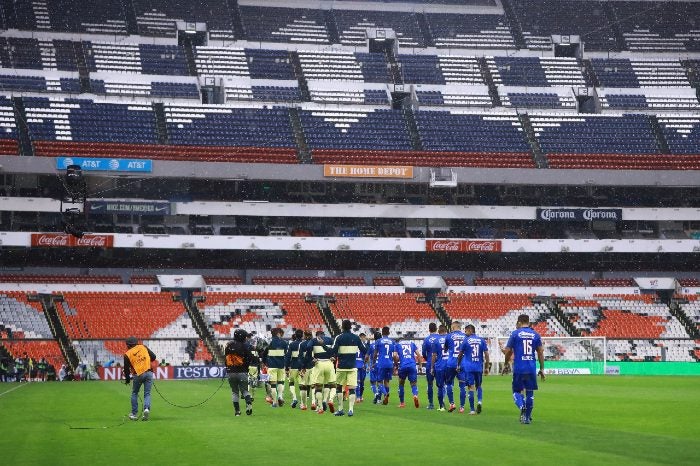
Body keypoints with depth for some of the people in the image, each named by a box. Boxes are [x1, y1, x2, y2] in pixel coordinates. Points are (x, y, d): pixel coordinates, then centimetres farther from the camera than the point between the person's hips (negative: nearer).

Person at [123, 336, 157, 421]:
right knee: (147, 394, 7)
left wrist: (127, 379, 23)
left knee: (134, 393, 17)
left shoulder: (127, 354, 2)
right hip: (149, 372, 2)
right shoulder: (143, 347, 8)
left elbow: (126, 369, 7)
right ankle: (146, 408, -19)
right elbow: (153, 357, 8)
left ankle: (134, 414, 15)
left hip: (138, 375, -2)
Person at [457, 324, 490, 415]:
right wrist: (486, 367, 9)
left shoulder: (466, 340, -2)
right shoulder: (481, 340, 4)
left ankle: (472, 409, 0)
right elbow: (486, 354, 2)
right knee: (478, 386, 18)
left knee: (471, 387, 1)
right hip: (479, 367, 2)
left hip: (468, 367, -2)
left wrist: (458, 365, 19)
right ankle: (479, 401, -8)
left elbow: (460, 354, 5)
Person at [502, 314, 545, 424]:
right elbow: (540, 353, 6)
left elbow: (508, 351, 0)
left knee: (516, 391, 9)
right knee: (530, 392, 12)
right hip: (531, 369, 2)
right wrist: (542, 369, 12)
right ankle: (527, 417, 12)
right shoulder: (535, 335, 7)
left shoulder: (515, 334, -1)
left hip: (518, 369, -2)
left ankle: (522, 407, -19)